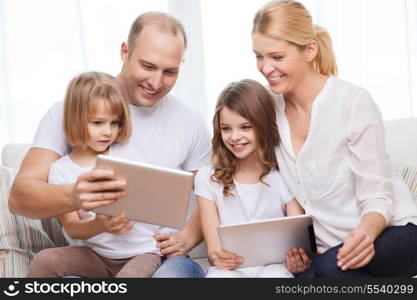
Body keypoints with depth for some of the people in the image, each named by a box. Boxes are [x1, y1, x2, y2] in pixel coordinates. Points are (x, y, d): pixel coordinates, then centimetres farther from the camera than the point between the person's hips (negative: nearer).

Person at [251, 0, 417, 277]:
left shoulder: (354, 103, -15)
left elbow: (376, 198, -14)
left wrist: (365, 232, -35)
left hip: (394, 231, -3)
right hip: (325, 249, 4)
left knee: (332, 268, -33)